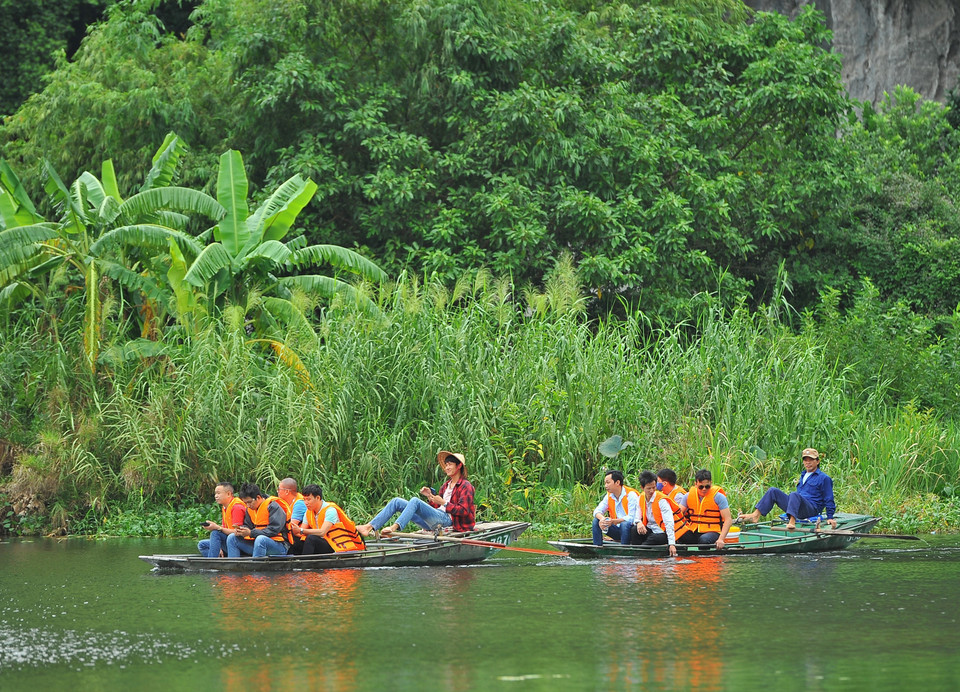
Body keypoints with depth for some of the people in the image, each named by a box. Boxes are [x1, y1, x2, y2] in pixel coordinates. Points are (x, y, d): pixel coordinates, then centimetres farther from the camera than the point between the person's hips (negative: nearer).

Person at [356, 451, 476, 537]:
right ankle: (369, 527, -21)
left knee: (415, 501, -31)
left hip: (447, 520, -8)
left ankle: (395, 527, -48)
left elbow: (464, 510, -10)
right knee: (397, 502, -3)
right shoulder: (445, 486, 27)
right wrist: (431, 496, 7)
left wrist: (444, 503, -11)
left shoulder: (466, 486, 3)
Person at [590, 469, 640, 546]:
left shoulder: (631, 495, -15)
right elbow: (597, 511, 2)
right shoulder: (609, 496, 5)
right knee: (596, 521, -7)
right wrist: (602, 519, -23)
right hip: (617, 530, 6)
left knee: (625, 524, -37)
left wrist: (614, 521, -37)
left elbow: (632, 518, -23)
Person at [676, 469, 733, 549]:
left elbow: (728, 520, -8)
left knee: (704, 539, -38)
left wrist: (721, 539, -22)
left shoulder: (718, 497, -5)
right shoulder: (689, 496, 6)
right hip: (693, 532, 4)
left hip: (712, 532, -4)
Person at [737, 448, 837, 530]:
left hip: (812, 510, -8)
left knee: (794, 495, -37)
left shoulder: (824, 478, 4)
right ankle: (755, 515, -16)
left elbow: (828, 500, 1)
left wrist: (830, 518, -5)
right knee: (773, 491, -2)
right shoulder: (803, 475, 27)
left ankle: (792, 522, -58)